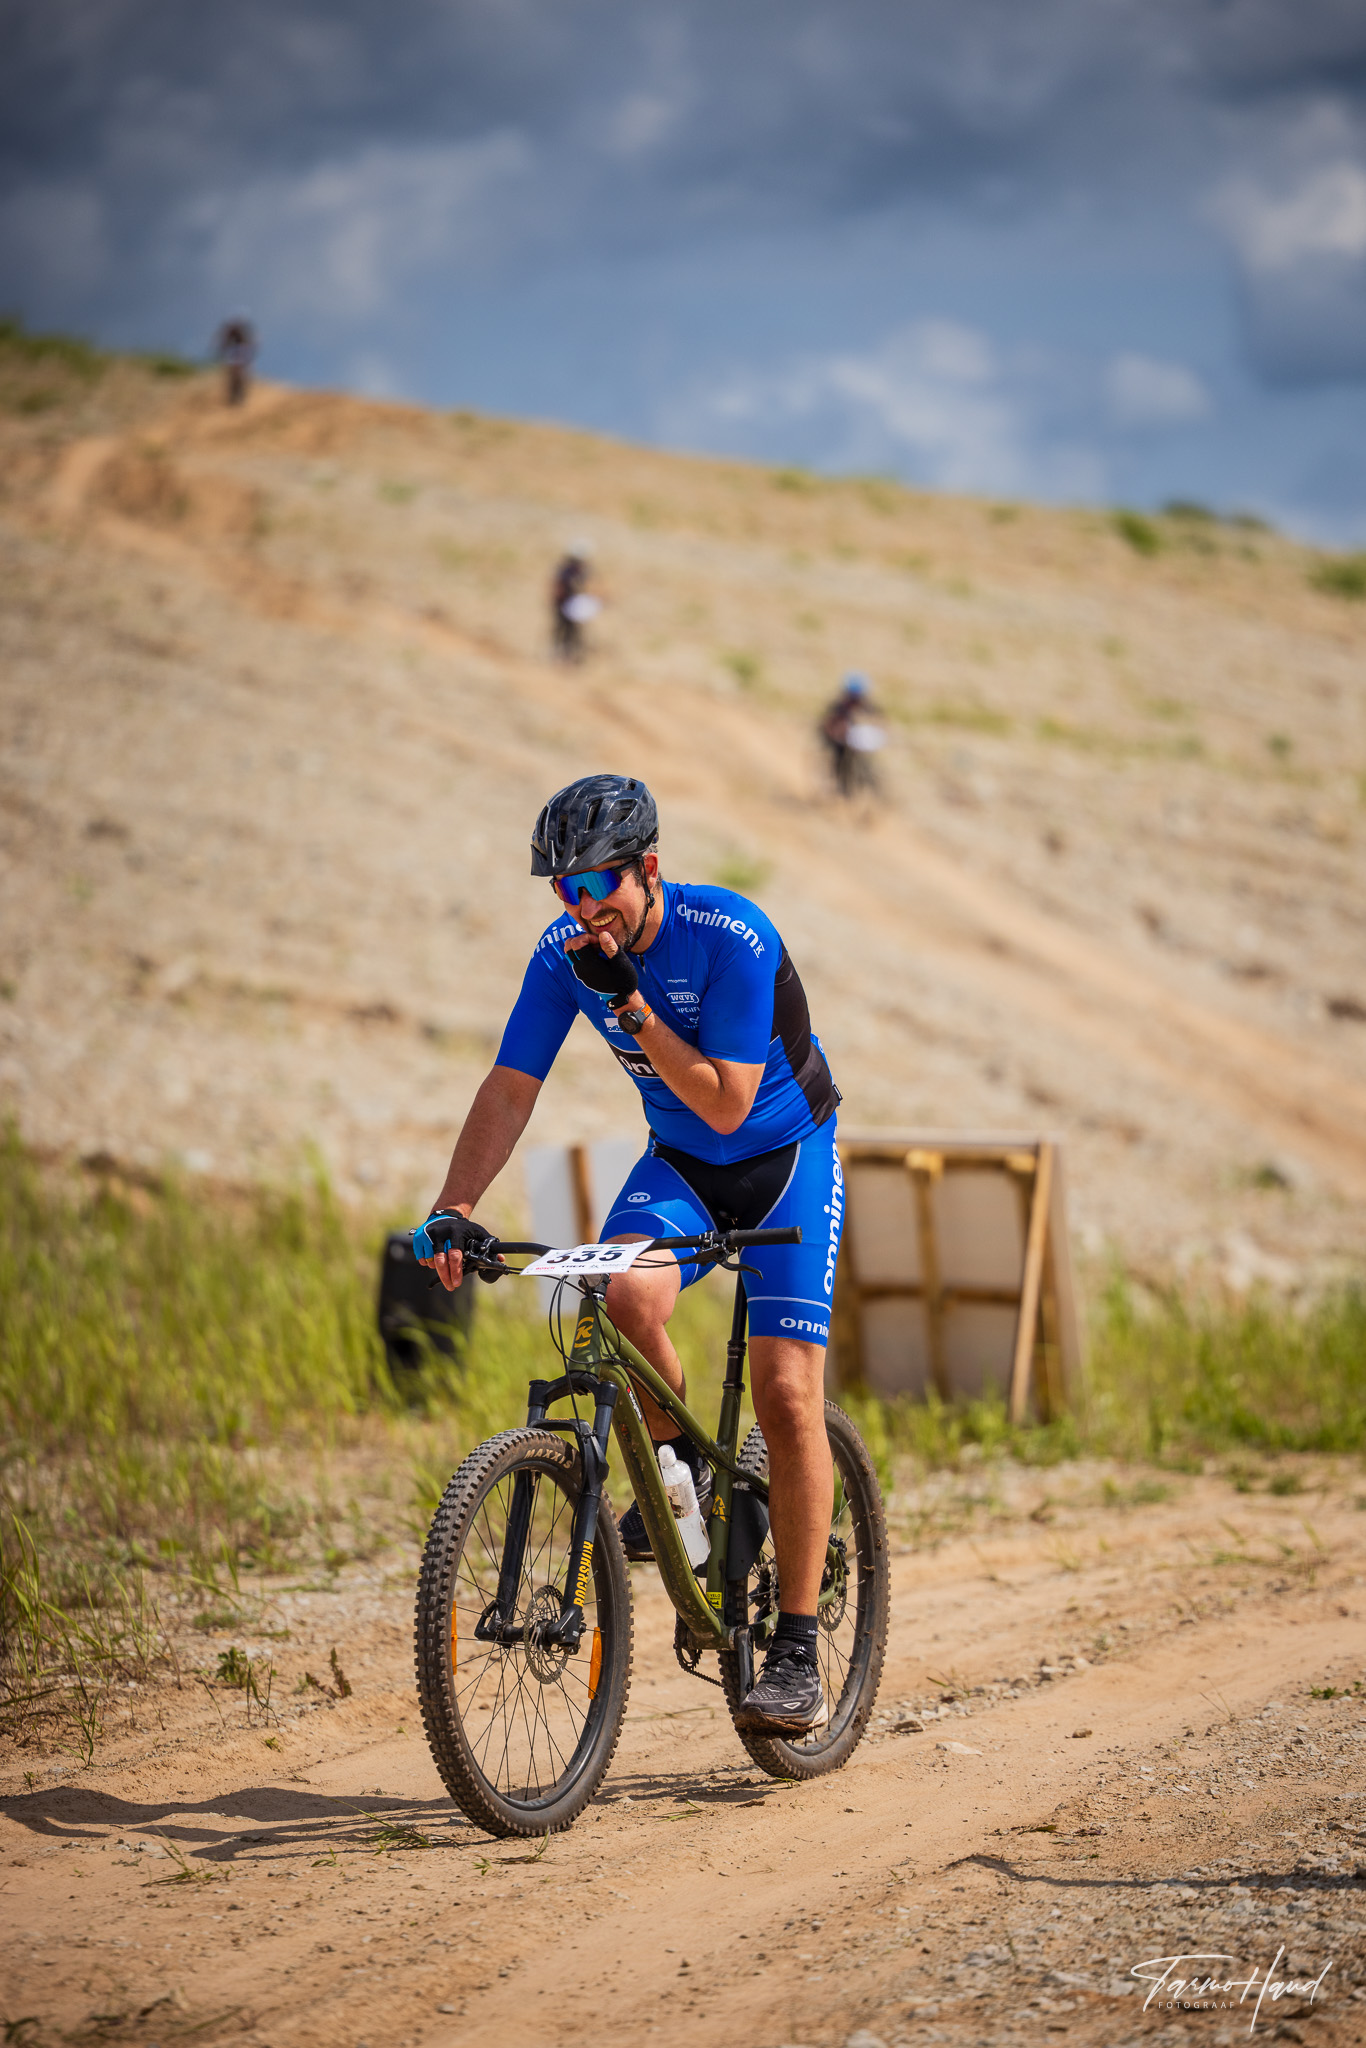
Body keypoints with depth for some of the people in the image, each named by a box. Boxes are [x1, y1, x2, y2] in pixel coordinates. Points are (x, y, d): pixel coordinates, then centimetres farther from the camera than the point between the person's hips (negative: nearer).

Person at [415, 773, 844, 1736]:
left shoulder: (732, 937, -27)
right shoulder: (567, 952, -12)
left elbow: (727, 1104, -29)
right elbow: (511, 1088, -11)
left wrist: (630, 1007, -36)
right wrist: (454, 1208, -25)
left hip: (787, 1158, -4)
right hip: (679, 1162, 4)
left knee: (787, 1394, -16)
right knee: (627, 1297, -30)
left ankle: (797, 1652, -7)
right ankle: (680, 1465, 0)